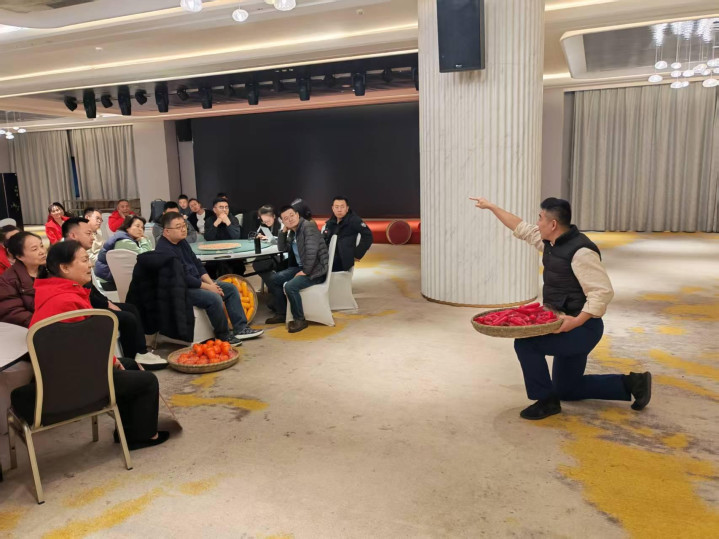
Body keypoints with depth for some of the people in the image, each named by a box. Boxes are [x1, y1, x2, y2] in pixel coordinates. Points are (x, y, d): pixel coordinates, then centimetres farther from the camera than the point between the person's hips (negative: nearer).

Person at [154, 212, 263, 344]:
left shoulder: (182, 242, 9)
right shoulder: (164, 250, -21)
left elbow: (197, 264, 12)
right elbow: (183, 277, -25)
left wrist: (211, 283, -2)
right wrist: (208, 287, -18)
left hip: (195, 282, 10)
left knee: (231, 288, 6)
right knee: (213, 298, -30)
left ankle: (240, 328, 5)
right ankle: (223, 337, -11)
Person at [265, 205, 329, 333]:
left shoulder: (308, 226, -15)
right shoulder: (292, 232, 13)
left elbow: (312, 251, -24)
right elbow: (282, 249, 18)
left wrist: (305, 272, -21)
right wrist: (283, 231, 5)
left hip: (316, 269, -10)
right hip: (301, 267, 10)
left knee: (290, 286, -29)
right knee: (274, 279, 6)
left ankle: (300, 320, -11)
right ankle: (281, 313, 17)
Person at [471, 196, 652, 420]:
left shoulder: (580, 251, -23)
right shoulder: (551, 242, 3)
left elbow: (603, 292, -26)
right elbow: (521, 228, 15)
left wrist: (577, 321, -32)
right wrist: (491, 206, 18)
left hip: (582, 328, -10)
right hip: (570, 327, 10)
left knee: (526, 343, -22)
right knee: (566, 389, 18)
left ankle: (546, 401, -5)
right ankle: (631, 383, 25)